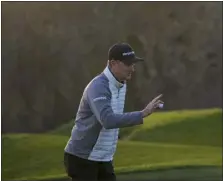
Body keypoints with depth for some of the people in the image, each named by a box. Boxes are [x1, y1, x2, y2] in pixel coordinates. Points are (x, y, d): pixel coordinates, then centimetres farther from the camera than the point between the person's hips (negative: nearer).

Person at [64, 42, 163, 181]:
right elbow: (108, 121, -41)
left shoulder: (121, 84, 6)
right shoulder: (98, 87, -25)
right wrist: (143, 113, -45)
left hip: (104, 159, 8)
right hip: (81, 158, -8)